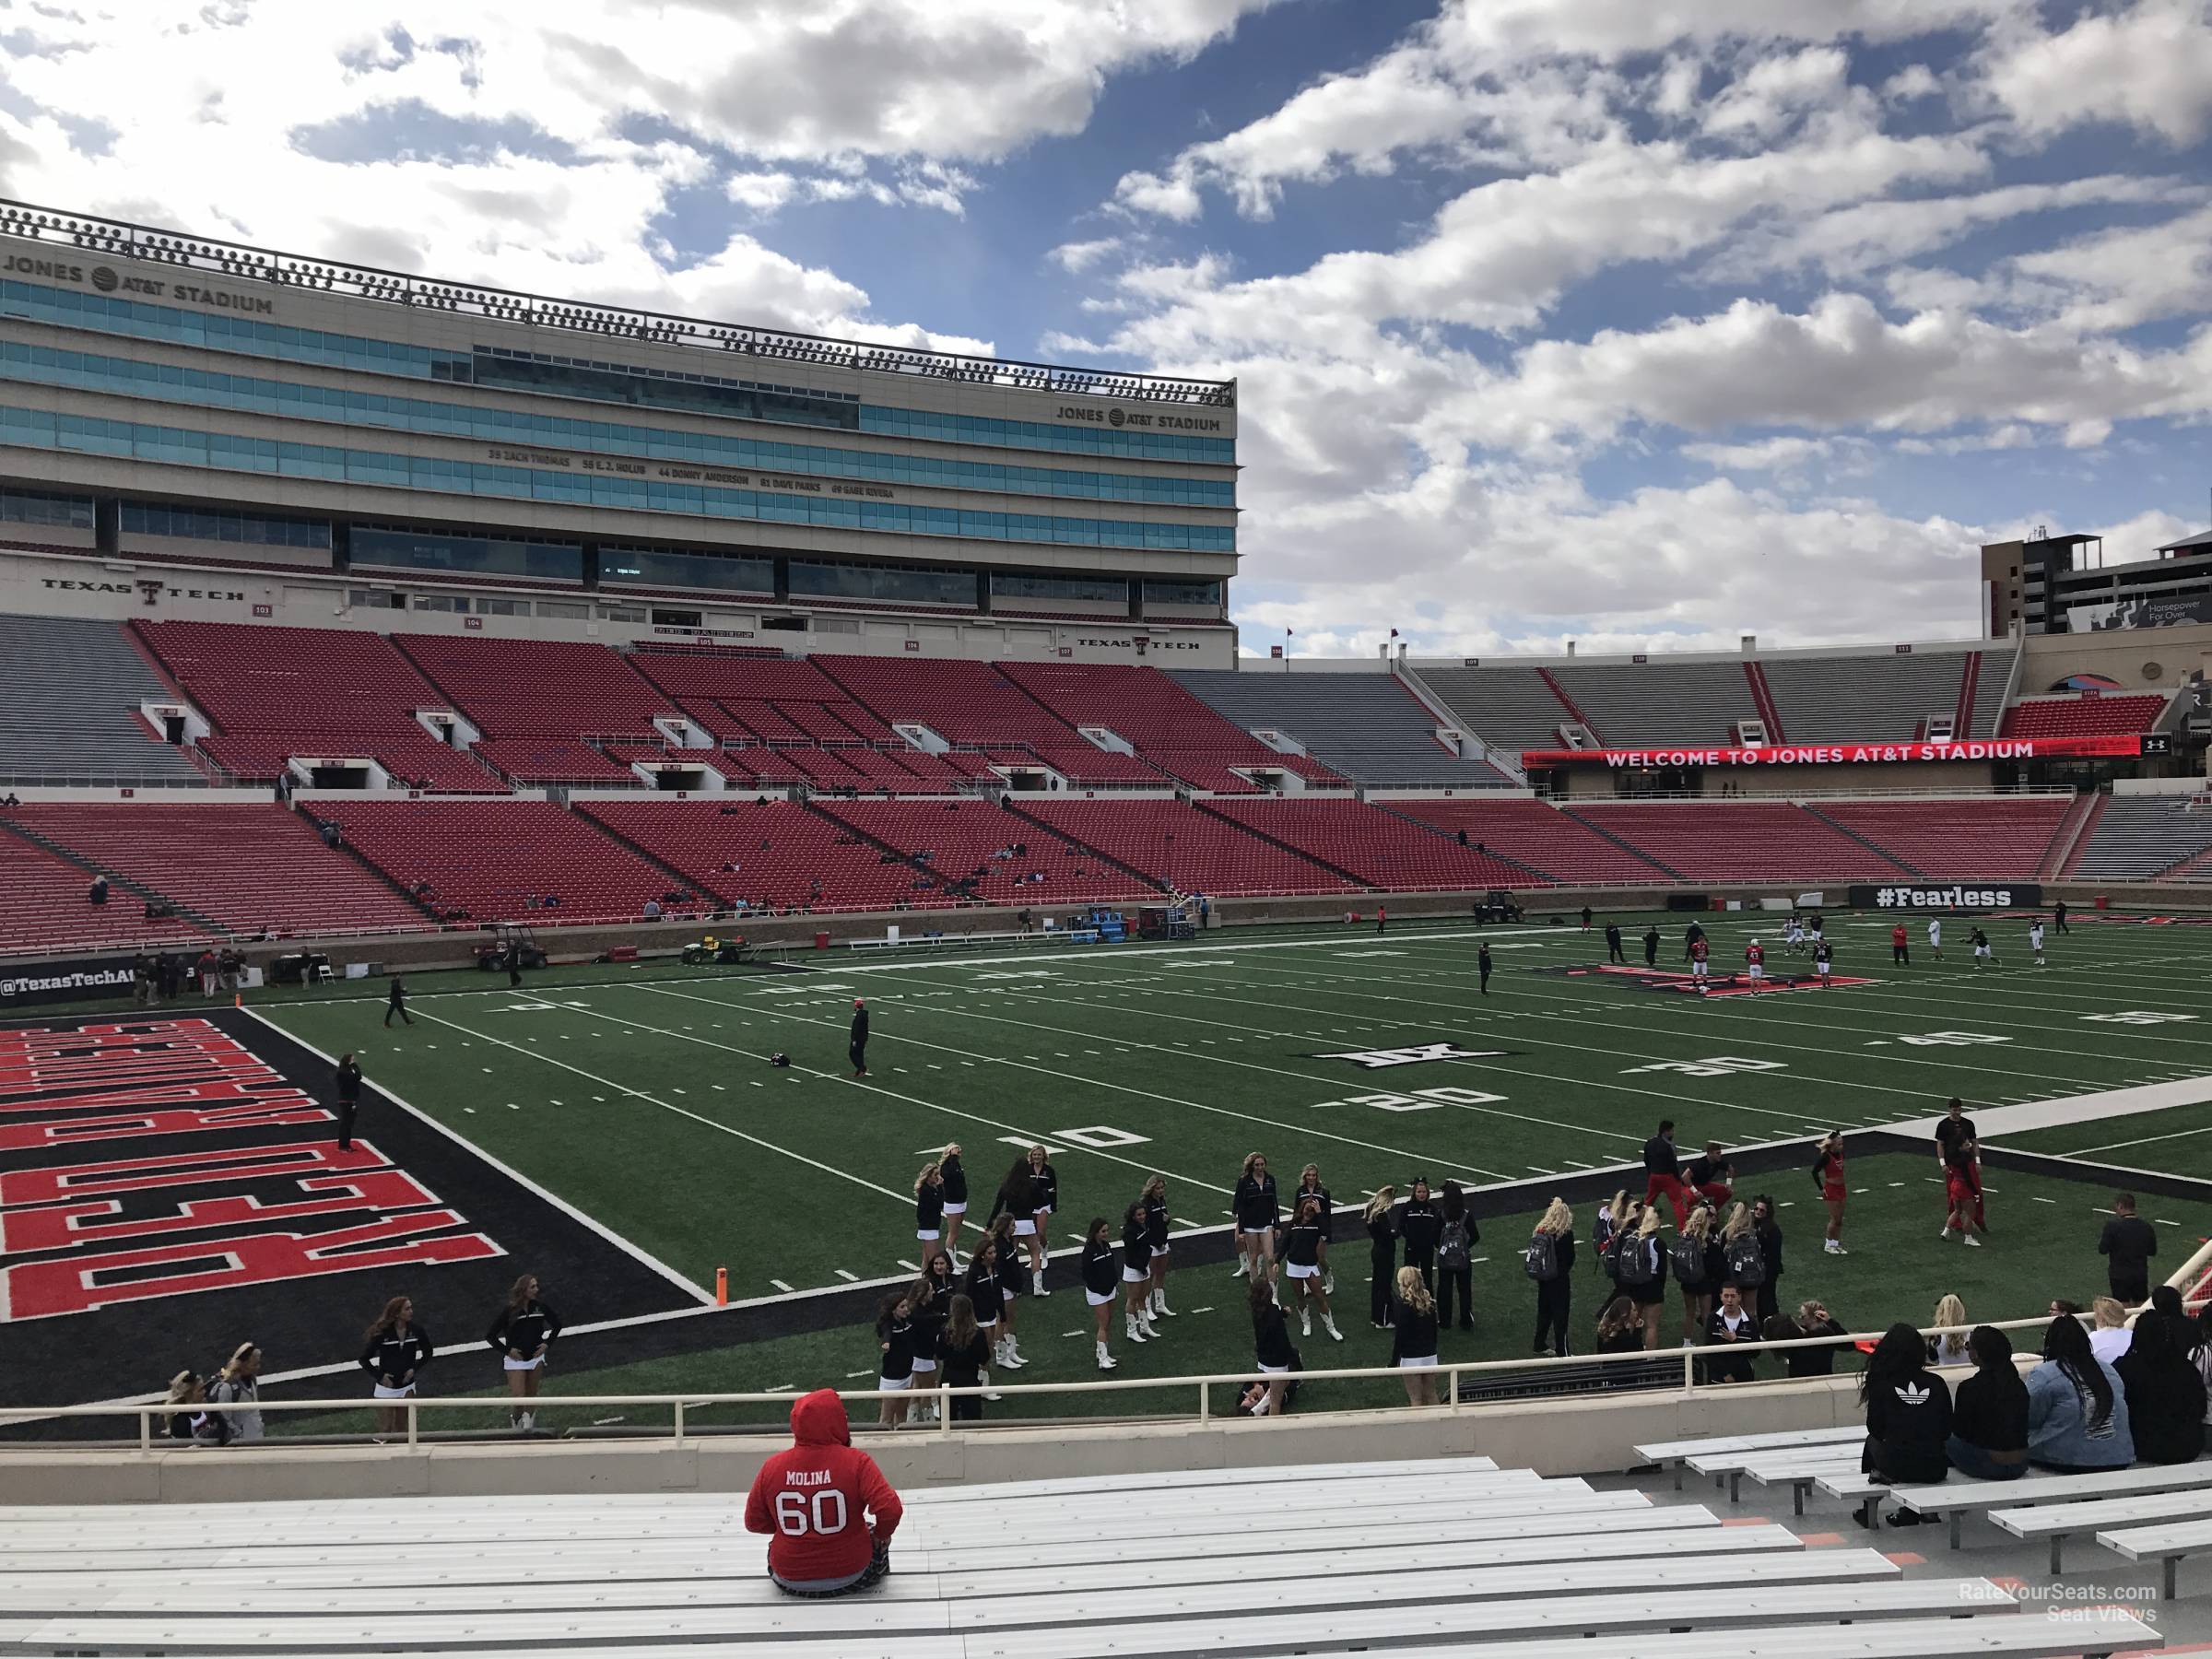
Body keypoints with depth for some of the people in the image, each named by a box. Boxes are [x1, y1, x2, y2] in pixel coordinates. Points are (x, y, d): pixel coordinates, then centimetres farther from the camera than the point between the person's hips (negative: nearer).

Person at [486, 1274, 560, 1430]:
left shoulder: (540, 1307, -1)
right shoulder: (509, 1311, -10)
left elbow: (557, 1324, 15)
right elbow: (490, 1336, -4)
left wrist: (547, 1343, 4)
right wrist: (507, 1350, -10)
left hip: (535, 1357, 3)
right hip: (515, 1359, -3)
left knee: (531, 1395, 5)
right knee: (519, 1398, -9)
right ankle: (514, 1416, 19)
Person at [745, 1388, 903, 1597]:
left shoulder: (772, 1467, -10)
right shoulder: (856, 1462, -19)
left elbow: (754, 1523, 0)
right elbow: (890, 1510, -24)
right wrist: (880, 1535, -3)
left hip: (789, 1581, 2)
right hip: (850, 1576, -2)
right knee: (878, 1540, 30)